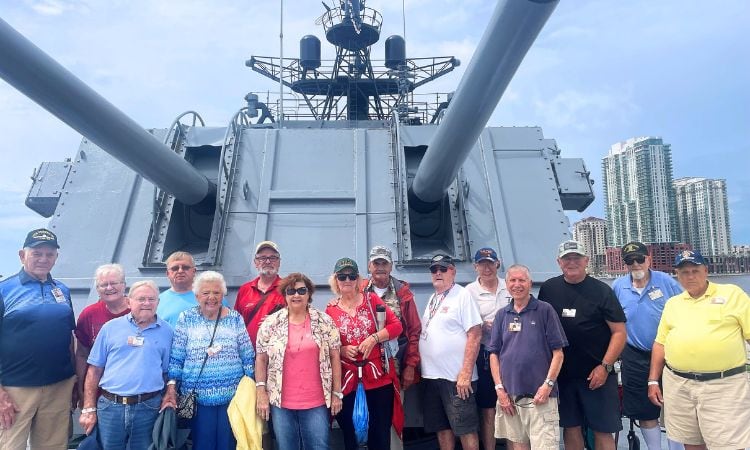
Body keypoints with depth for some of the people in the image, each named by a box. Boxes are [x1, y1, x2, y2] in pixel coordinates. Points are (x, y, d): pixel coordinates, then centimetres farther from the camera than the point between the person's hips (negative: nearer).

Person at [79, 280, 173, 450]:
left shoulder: (167, 331, 3)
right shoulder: (111, 327, 3)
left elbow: (168, 372, 7)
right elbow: (95, 369, 4)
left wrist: (168, 397, -7)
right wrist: (89, 409, 1)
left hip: (149, 407, 0)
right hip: (109, 406, 0)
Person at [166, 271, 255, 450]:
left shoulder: (235, 318, 2)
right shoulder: (186, 318, 1)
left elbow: (248, 358, 4)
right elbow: (176, 358, 1)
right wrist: (171, 387, -5)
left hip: (232, 396, 1)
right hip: (198, 397, 0)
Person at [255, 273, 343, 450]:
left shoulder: (324, 321, -1)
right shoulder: (271, 323, -1)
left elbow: (335, 357, 2)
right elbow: (261, 358, 3)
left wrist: (337, 393, 1)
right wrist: (261, 393, -2)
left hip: (317, 402, 0)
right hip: (281, 401, 1)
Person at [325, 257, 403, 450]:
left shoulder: (371, 299, 1)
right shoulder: (330, 309, 2)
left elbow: (397, 325, -2)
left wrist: (374, 338, -14)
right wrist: (342, 350, -12)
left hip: (378, 373, 0)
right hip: (347, 376, 1)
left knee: (381, 431, 8)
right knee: (349, 433, 11)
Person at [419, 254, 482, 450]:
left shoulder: (463, 296, -8)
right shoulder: (433, 298, 14)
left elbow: (475, 335, -14)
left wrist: (466, 373, -19)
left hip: (457, 377, -7)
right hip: (431, 375, 7)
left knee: (465, 428, 3)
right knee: (442, 427, 14)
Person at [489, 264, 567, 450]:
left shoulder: (545, 310, -2)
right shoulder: (502, 315, 8)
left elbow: (558, 352, -3)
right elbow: (494, 353, 9)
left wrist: (548, 384, -12)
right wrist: (499, 388, 1)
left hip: (539, 394, -4)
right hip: (509, 395, 4)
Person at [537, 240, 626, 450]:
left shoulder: (601, 291, -4)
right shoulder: (548, 289, 3)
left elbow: (619, 332, -4)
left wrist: (605, 366, -12)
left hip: (597, 374, -2)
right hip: (562, 373, 2)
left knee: (602, 430, 4)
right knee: (570, 426, 11)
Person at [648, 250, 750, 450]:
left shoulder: (732, 294, 2)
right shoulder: (672, 303, 12)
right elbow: (660, 343, 14)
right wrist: (653, 381, 9)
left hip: (724, 385, -3)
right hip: (677, 385, 4)